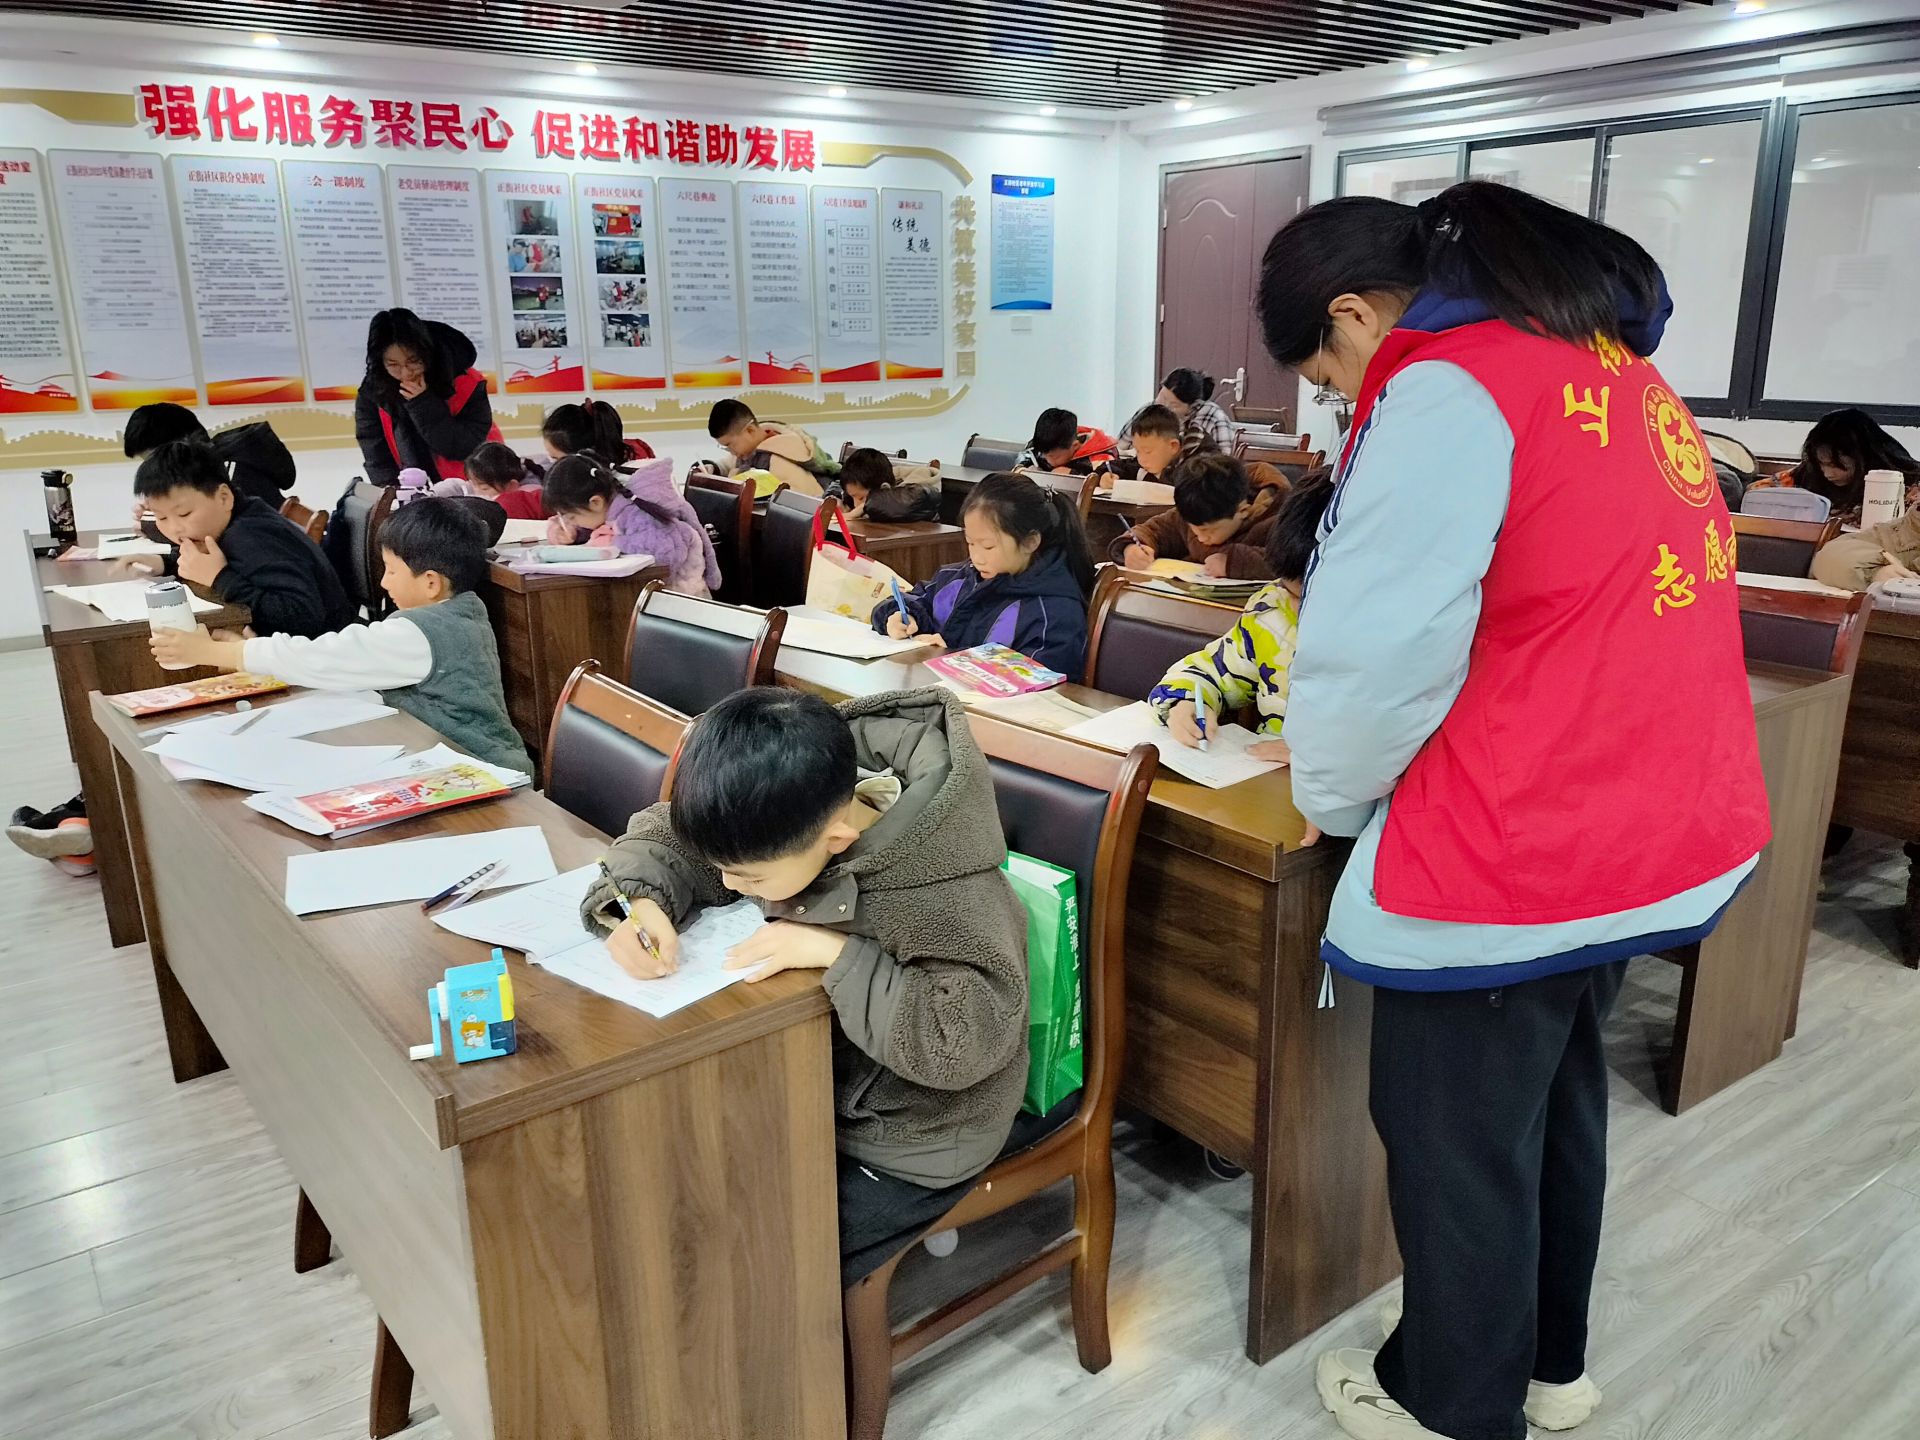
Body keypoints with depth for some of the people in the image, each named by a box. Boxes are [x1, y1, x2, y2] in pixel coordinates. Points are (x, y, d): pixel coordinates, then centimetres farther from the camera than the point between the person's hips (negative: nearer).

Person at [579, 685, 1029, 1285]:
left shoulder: (947, 888, -32)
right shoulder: (788, 821, -13)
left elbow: (971, 1038, -36)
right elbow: (660, 837, 0)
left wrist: (836, 954, -35)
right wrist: (641, 903, -21)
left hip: (908, 1145, -7)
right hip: (816, 1081, 7)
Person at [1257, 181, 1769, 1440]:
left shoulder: (1446, 386, -16)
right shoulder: (1615, 362, 12)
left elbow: (1377, 641, -19)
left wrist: (1329, 796, -1)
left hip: (1507, 857, -9)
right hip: (1657, 828, 9)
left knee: (1457, 1144, 11)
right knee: (1556, 1102, 25)